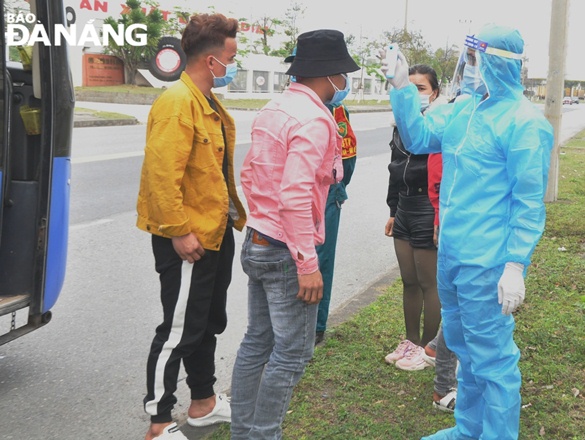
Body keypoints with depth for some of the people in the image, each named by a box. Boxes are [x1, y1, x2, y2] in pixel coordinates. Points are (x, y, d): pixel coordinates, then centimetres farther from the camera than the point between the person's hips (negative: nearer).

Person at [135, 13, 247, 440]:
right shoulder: (177, 103, -19)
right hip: (188, 239, -10)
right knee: (180, 331, -1)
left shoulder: (211, 104, 13)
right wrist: (179, 231, -25)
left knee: (208, 323, 20)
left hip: (216, 232, 10)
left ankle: (204, 403, 36)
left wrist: (236, 214, 16)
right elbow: (162, 173, -26)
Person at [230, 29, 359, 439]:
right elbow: (296, 197, -26)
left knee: (258, 341, 17)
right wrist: (308, 264, -23)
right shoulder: (313, 119, -18)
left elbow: (250, 173, 16)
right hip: (285, 252, -9)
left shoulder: (274, 109, 10)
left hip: (257, 245, 9)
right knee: (293, 352, 3)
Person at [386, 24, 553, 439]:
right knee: (464, 349, 21)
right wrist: (402, 88, 0)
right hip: (450, 254, 9)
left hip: (487, 264, -8)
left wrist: (516, 265, -19)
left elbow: (529, 202, -15)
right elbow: (419, 138, 9)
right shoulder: (463, 108, 9)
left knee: (492, 358, 3)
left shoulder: (524, 122, -14)